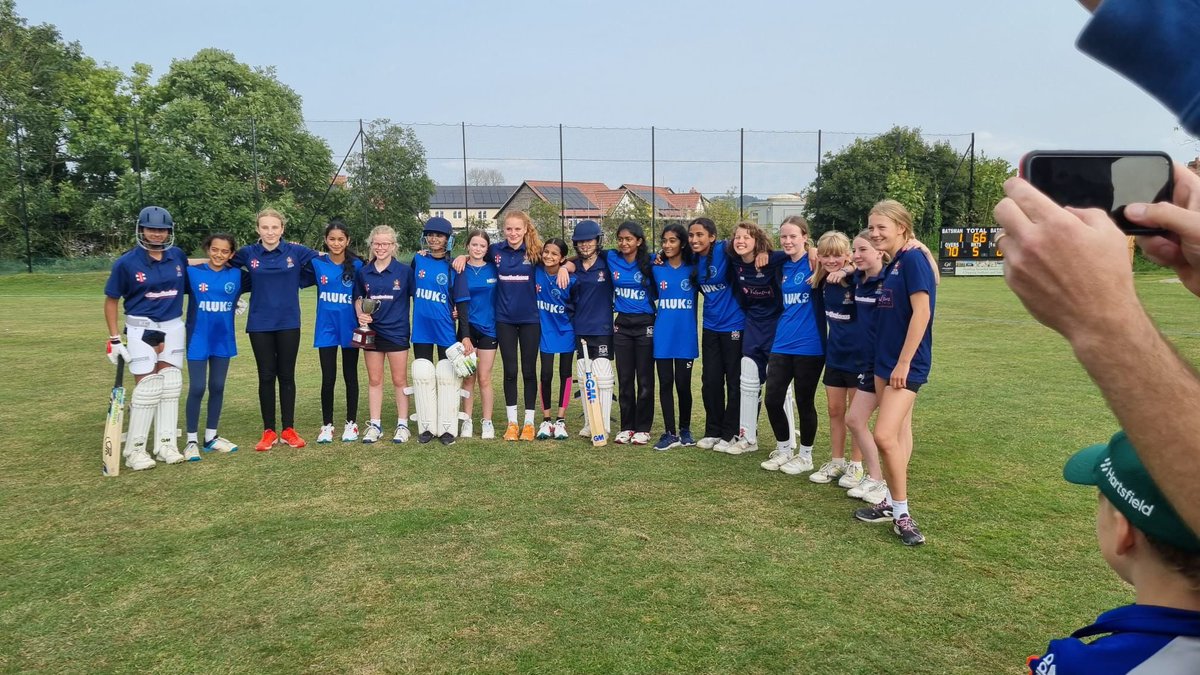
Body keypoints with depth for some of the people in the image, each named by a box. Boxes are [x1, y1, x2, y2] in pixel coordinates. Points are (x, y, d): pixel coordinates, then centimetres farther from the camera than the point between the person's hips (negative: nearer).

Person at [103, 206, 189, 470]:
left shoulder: (178, 257, 0)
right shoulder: (127, 262, -9)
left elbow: (189, 287, 17)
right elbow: (111, 300, -2)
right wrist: (114, 339, -6)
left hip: (173, 327, 4)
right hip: (141, 329, -4)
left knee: (170, 386, 7)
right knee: (147, 387, -4)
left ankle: (165, 444, 17)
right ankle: (135, 449, 8)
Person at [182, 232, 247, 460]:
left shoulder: (237, 276, 0)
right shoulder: (192, 273, -7)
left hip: (223, 340, 3)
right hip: (198, 340, -3)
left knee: (217, 387, 11)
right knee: (197, 389, -2)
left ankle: (211, 437, 24)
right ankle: (192, 440, 10)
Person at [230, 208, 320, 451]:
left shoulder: (296, 252, -3)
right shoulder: (247, 254, 0)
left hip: (289, 324, 0)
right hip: (260, 325, 1)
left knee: (287, 376, 8)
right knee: (266, 377, 7)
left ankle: (288, 429, 18)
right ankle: (269, 431, 16)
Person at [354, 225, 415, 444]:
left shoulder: (404, 271, -5)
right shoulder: (363, 272, 3)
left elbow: (415, 297, 0)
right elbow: (358, 299, 13)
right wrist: (360, 314, -6)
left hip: (397, 332, -3)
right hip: (372, 331, 3)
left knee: (399, 380, 6)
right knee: (374, 380, 10)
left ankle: (402, 424, 15)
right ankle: (375, 425, 18)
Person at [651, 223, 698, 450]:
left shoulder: (693, 269, 0)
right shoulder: (657, 269, 4)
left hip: (685, 335, -1)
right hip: (662, 336, 1)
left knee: (683, 384, 5)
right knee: (665, 384, 2)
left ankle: (685, 430, 21)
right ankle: (670, 433, 9)